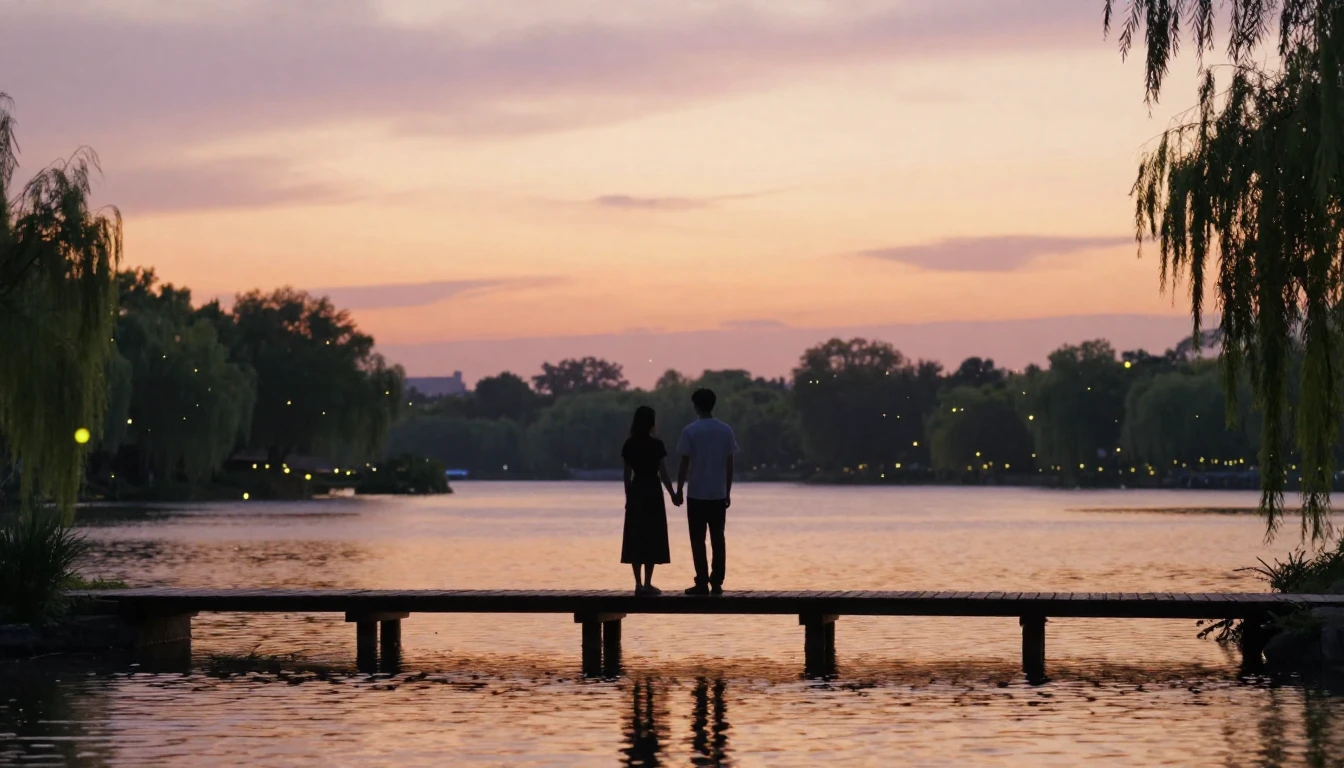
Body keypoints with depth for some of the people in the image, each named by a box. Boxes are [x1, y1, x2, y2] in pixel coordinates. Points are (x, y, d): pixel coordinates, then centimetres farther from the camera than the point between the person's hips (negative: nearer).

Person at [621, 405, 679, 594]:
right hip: (652, 491, -4)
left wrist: (628, 497, 14)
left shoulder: (629, 445, 2)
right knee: (651, 537, 1)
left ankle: (638, 584, 5)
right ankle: (647, 584, -2)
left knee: (635, 537, 7)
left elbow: (627, 474, 6)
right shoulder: (656, 445, -9)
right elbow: (663, 473, -7)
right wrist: (673, 494, 3)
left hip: (635, 491, 4)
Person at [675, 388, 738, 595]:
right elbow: (729, 464, 6)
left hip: (696, 494, -3)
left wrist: (679, 490, 3)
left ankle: (702, 584, -1)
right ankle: (717, 583, 6)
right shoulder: (726, 430, 4)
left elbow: (685, 464, -7)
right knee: (717, 539, 7)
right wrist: (727, 492, 14)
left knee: (698, 540, 1)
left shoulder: (690, 430, -7)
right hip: (718, 494, 3)